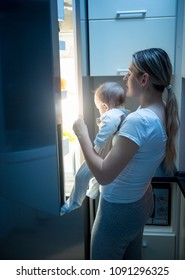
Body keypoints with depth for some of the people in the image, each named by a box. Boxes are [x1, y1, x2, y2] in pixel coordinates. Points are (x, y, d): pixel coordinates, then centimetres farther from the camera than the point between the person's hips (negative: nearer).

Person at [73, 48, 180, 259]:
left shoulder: (139, 120, -32)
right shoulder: (162, 113, -3)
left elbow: (103, 175, -30)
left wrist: (82, 134, -21)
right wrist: (119, 127, 5)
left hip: (119, 210, -9)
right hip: (140, 203, 9)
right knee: (131, 263, 28)